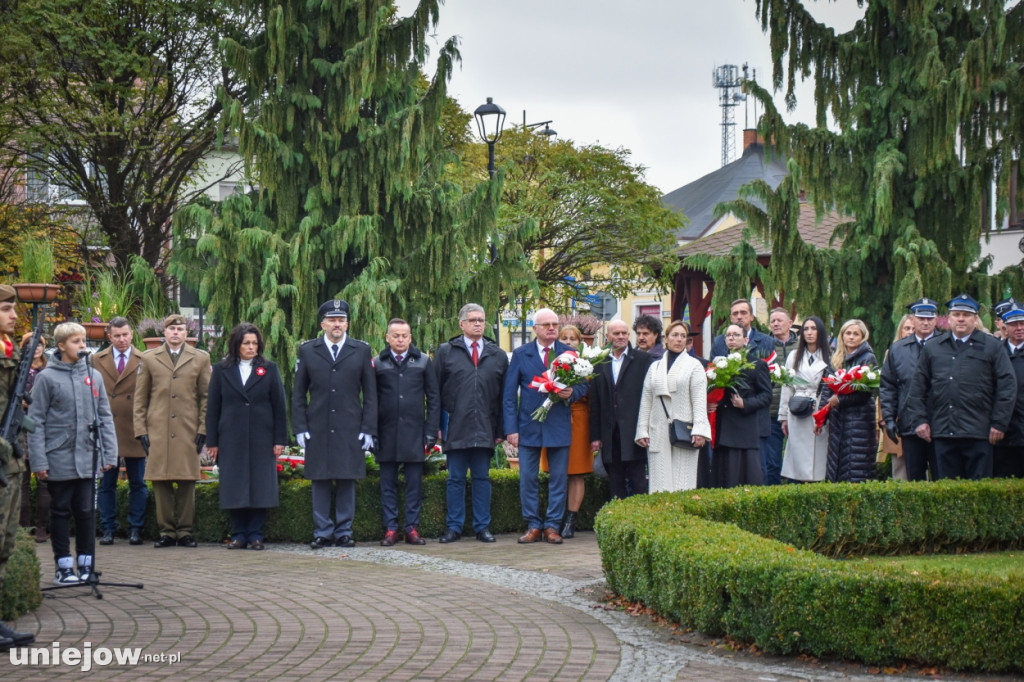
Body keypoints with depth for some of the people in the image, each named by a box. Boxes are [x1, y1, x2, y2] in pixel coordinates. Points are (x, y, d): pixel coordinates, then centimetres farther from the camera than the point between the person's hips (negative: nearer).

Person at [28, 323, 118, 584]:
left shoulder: (94, 376, 8)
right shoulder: (47, 378, -3)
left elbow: (105, 417, 11)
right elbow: (36, 422, -4)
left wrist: (109, 454, 4)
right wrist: (39, 461, -10)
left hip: (88, 459, 3)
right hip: (59, 460, -3)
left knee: (86, 512, 5)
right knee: (61, 512, 5)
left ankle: (86, 564, 14)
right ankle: (64, 566, 12)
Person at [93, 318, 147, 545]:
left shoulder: (143, 361, 3)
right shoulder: (97, 360, 8)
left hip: (134, 431, -1)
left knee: (137, 484, 4)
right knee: (106, 483, 5)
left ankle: (135, 529, 11)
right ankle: (108, 529, 11)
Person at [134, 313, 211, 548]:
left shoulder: (200, 359, 10)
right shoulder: (149, 359, 11)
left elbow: (206, 397, 9)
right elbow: (140, 398, 11)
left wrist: (203, 429, 2)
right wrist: (141, 430, 3)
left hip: (188, 432, 0)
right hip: (158, 431, 0)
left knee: (187, 482, -1)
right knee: (161, 482, 0)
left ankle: (184, 531, 7)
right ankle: (166, 531, 7)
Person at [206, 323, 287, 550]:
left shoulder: (269, 369, 9)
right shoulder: (221, 370, 9)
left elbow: (279, 407, 6)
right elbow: (212, 408, 8)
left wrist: (280, 440, -1)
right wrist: (212, 442, 2)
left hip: (262, 439, 0)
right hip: (231, 440, 0)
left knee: (260, 487, -1)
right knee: (235, 488, 1)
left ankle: (255, 534, 5)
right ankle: (238, 534, 8)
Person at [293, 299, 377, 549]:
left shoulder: (361, 350, 7)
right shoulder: (307, 350, 7)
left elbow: (370, 394, 6)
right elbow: (298, 394, 8)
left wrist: (368, 429, -1)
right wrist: (300, 428, -1)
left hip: (350, 431, 0)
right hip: (318, 431, 0)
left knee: (347, 482, 2)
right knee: (320, 482, 3)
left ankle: (344, 532, 10)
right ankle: (322, 532, 10)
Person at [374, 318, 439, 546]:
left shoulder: (423, 362, 7)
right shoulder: (378, 364, 6)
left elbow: (434, 399, 7)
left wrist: (431, 432, 0)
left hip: (414, 433, 0)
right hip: (387, 433, 0)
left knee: (414, 483, 3)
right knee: (388, 483, 4)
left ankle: (412, 528, 9)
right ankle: (390, 529, 9)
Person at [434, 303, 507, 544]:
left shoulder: (498, 355, 10)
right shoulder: (445, 352, 5)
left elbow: (504, 395, 9)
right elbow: (435, 392, 4)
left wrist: (501, 429, 3)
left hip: (485, 429, 1)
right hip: (455, 427, -1)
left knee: (482, 477, 6)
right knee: (455, 479, 4)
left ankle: (482, 527, 13)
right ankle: (454, 526, 11)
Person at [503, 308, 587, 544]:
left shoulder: (569, 354, 6)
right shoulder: (520, 354, 4)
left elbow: (583, 385, 9)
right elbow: (509, 394, 3)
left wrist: (572, 392, -16)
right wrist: (511, 428, -4)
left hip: (559, 427, 0)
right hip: (529, 425, 0)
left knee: (558, 479, 3)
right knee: (527, 479, 2)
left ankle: (553, 526, 11)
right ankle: (533, 526, 11)